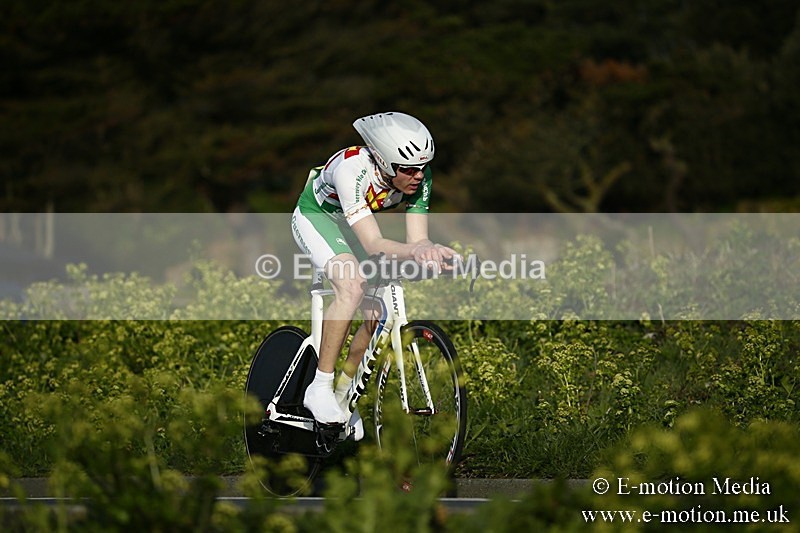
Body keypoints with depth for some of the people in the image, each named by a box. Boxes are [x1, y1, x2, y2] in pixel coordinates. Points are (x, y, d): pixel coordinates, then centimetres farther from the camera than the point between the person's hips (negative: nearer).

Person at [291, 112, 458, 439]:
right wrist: (413, 252, -64)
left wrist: (427, 251, -49)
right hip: (315, 216, -6)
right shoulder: (352, 169, -40)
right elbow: (373, 243, -46)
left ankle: (342, 395, 13)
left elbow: (416, 239, -26)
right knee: (352, 286, -32)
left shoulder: (419, 178, -24)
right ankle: (320, 388, -23)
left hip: (351, 224, 6)